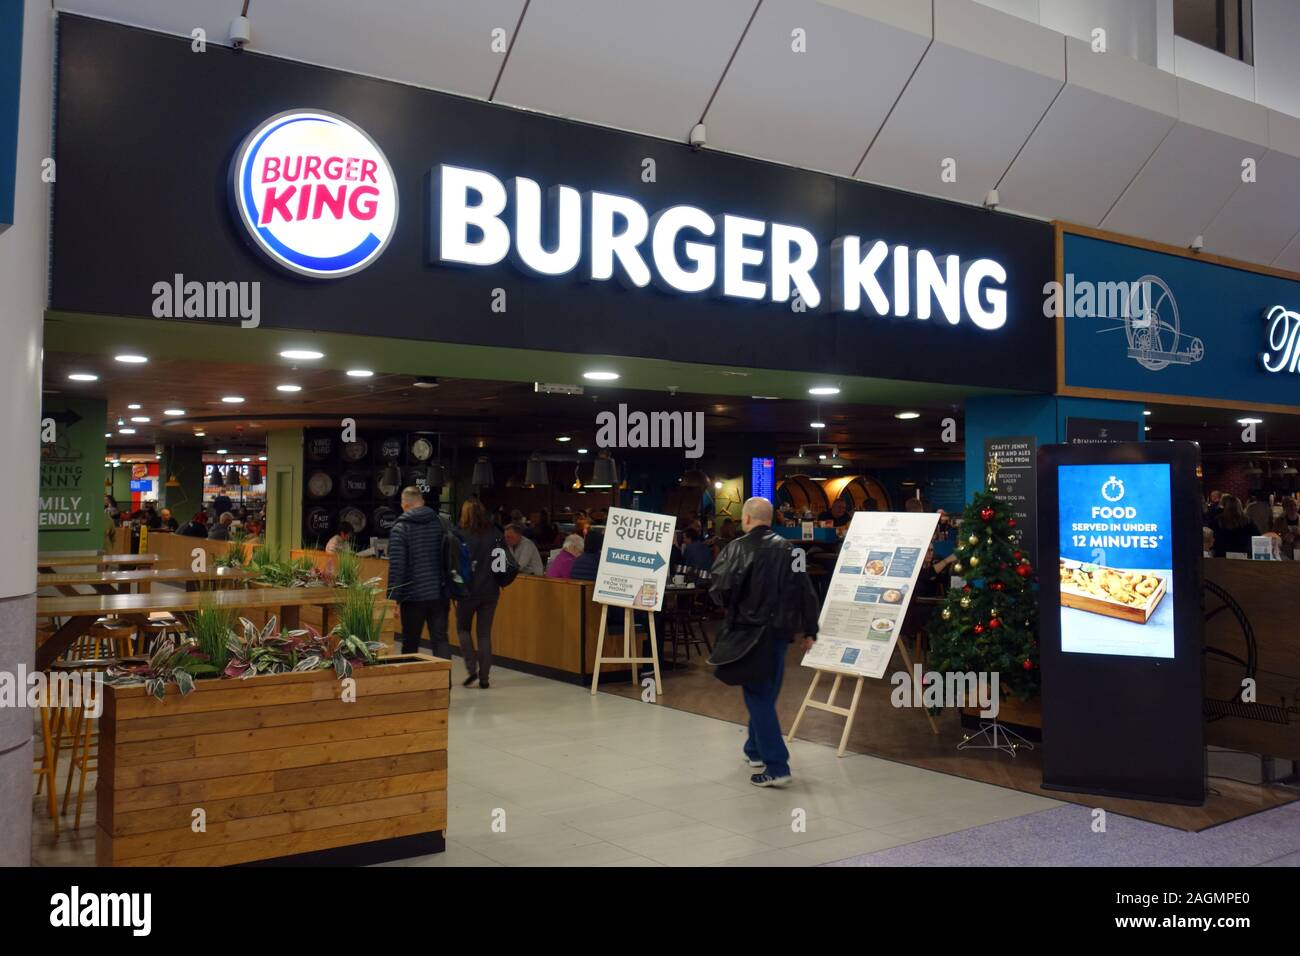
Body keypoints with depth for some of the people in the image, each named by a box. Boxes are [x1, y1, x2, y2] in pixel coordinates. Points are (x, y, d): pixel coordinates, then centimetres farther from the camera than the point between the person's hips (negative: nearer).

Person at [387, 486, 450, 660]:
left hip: (413, 596, -3)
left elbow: (396, 566, -12)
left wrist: (394, 598, -9)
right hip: (439, 595, 3)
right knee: (440, 639, 5)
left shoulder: (400, 528, -7)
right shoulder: (442, 523, 5)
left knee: (410, 644, 10)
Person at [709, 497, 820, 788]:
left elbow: (719, 588, -19)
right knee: (765, 693, 20)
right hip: (781, 630, 6)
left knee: (758, 696, -1)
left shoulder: (738, 548, -11)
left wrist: (729, 605, 3)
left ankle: (776, 766, -6)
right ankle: (755, 750, 34)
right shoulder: (787, 549, 5)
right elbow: (807, 592, 4)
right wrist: (809, 630, 10)